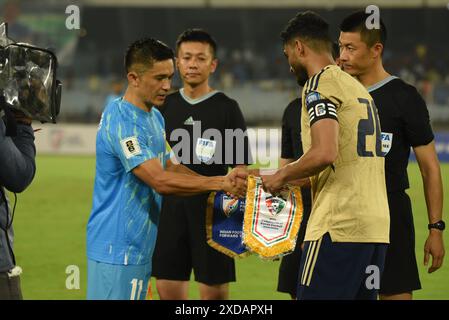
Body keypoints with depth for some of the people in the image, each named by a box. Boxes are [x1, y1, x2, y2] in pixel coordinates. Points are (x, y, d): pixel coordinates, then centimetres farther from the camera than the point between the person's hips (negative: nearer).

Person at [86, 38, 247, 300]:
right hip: (117, 248, -10)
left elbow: (170, 167, 18)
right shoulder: (121, 121, -19)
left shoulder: (155, 118, 13)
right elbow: (160, 181, -23)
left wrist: (223, 184, 3)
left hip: (140, 246, 10)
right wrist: (220, 183, -17)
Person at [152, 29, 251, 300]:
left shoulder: (227, 108, -1)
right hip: (170, 209, 4)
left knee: (214, 289, -2)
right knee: (168, 289, 5)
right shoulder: (166, 106, 11)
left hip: (212, 210, -4)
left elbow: (241, 165, -2)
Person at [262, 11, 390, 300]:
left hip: (339, 226, -9)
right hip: (377, 225, 9)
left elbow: (325, 153, -20)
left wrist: (282, 177, -4)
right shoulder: (357, 87, 21)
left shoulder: (320, 83, -6)